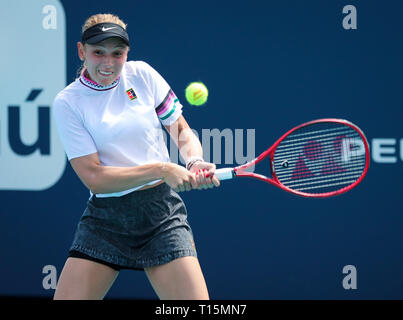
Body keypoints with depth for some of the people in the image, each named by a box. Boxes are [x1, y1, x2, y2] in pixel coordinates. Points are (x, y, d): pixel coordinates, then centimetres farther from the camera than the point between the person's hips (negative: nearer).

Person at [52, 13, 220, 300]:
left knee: (196, 303, -13)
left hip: (162, 214, 1)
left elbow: (182, 131, 13)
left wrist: (194, 162, -10)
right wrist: (161, 170, -20)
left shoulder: (142, 74, 3)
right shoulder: (68, 102, -4)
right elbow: (93, 178, -11)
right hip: (105, 219, -1)